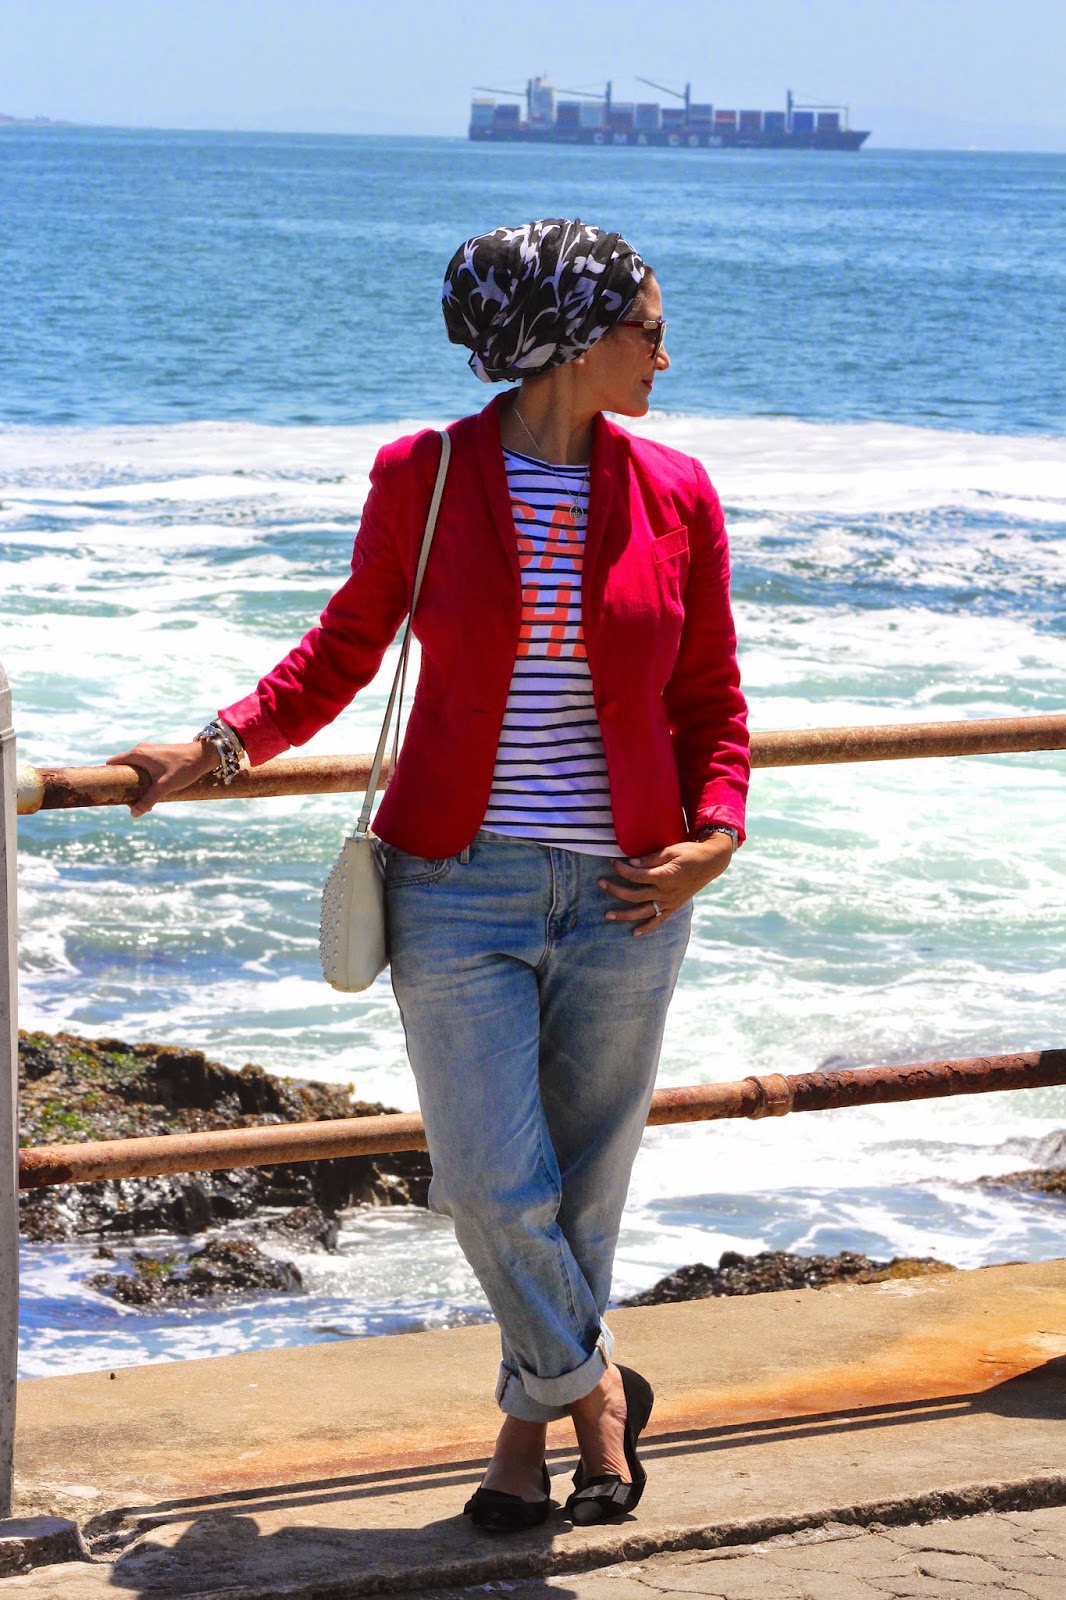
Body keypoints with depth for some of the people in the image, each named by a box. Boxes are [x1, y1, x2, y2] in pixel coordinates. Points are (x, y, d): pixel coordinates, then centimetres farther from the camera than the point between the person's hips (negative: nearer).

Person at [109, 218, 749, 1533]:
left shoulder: (673, 496, 2)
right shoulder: (422, 479, -3)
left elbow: (710, 695, 10)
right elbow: (348, 646, 9)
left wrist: (714, 834, -5)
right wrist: (226, 744, 0)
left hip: (622, 891, 2)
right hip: (460, 883, -2)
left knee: (586, 1177, 8)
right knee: (492, 1182, -7)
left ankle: (533, 1416, 27)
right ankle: (591, 1389, 17)